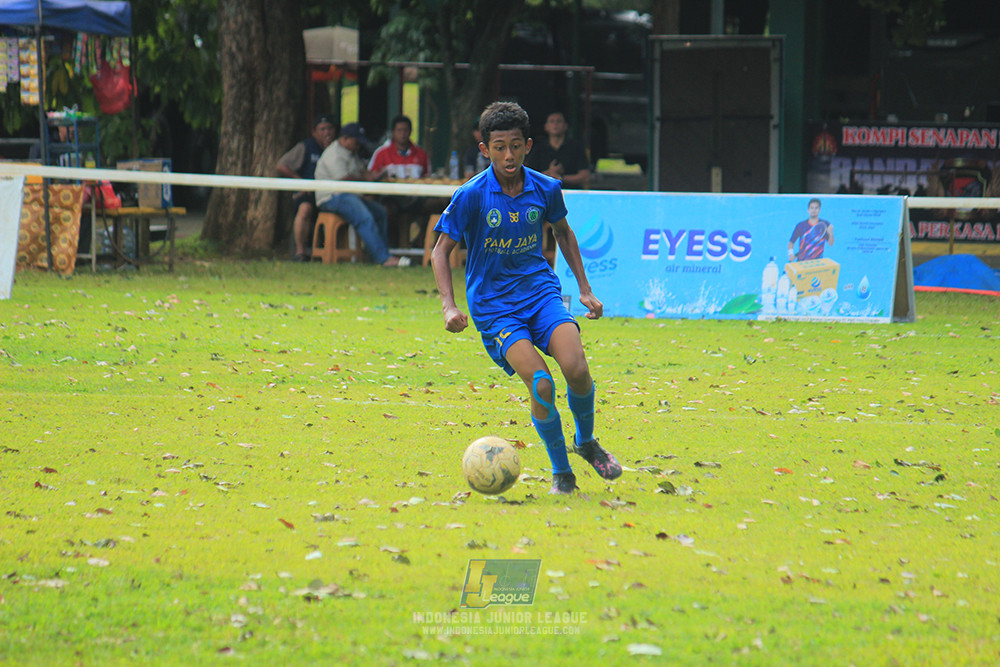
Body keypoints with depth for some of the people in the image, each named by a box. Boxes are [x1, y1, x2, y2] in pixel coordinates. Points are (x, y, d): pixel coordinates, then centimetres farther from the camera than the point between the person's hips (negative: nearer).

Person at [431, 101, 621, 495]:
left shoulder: (546, 189, -1)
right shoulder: (471, 196, -12)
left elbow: (563, 232, 19)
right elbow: (441, 251, -4)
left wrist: (584, 289, 18)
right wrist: (449, 307, -16)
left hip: (541, 291, 3)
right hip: (494, 306, -3)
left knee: (576, 369, -21)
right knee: (541, 383, -22)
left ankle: (586, 442, 9)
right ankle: (561, 472, -2)